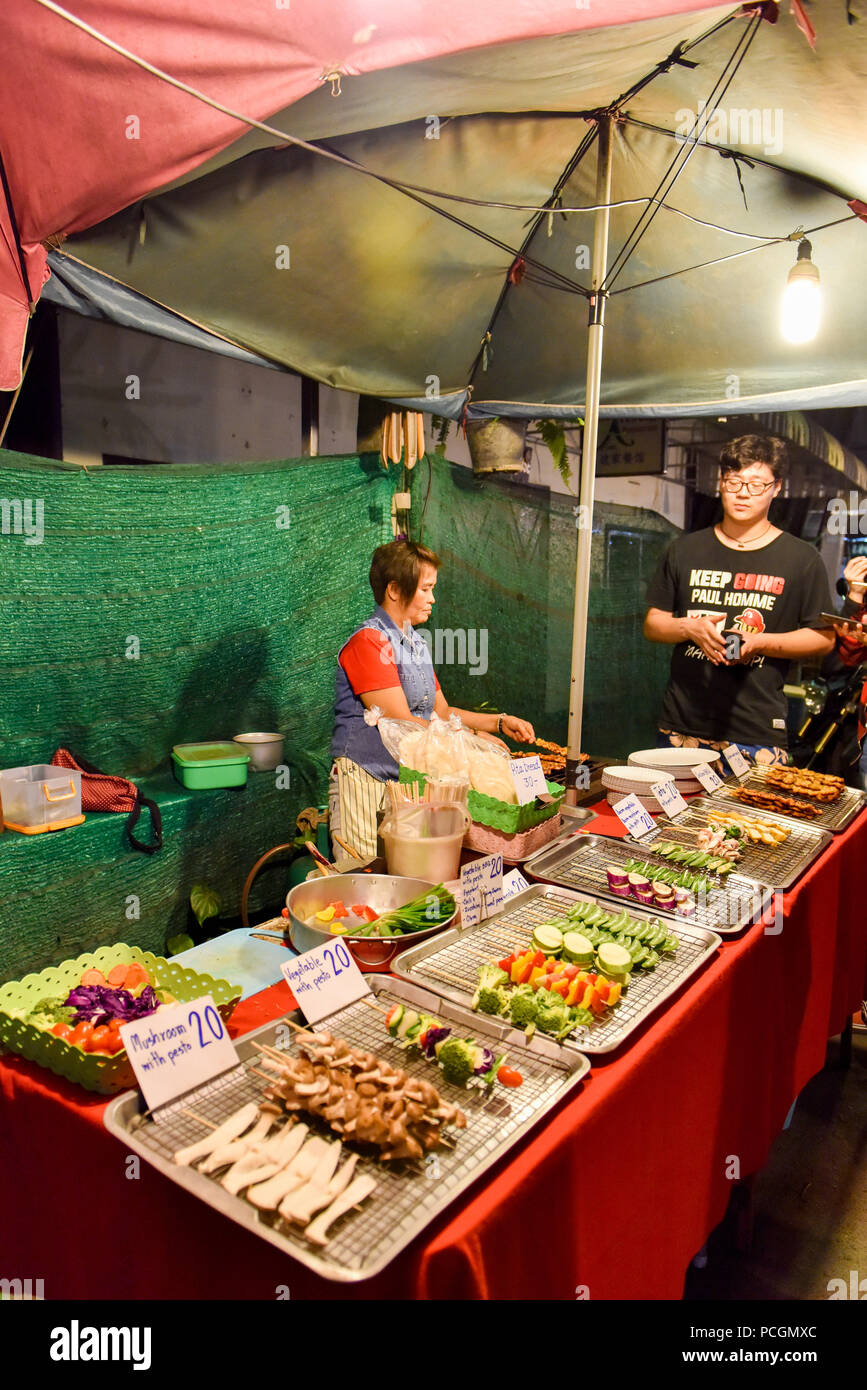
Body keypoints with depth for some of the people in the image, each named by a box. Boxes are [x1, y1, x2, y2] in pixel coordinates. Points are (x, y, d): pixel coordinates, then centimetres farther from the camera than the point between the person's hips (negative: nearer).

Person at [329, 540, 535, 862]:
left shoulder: (417, 643, 14)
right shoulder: (368, 642, -14)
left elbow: (441, 711, 19)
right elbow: (402, 724, -18)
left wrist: (500, 722, 8)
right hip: (366, 784, -8)